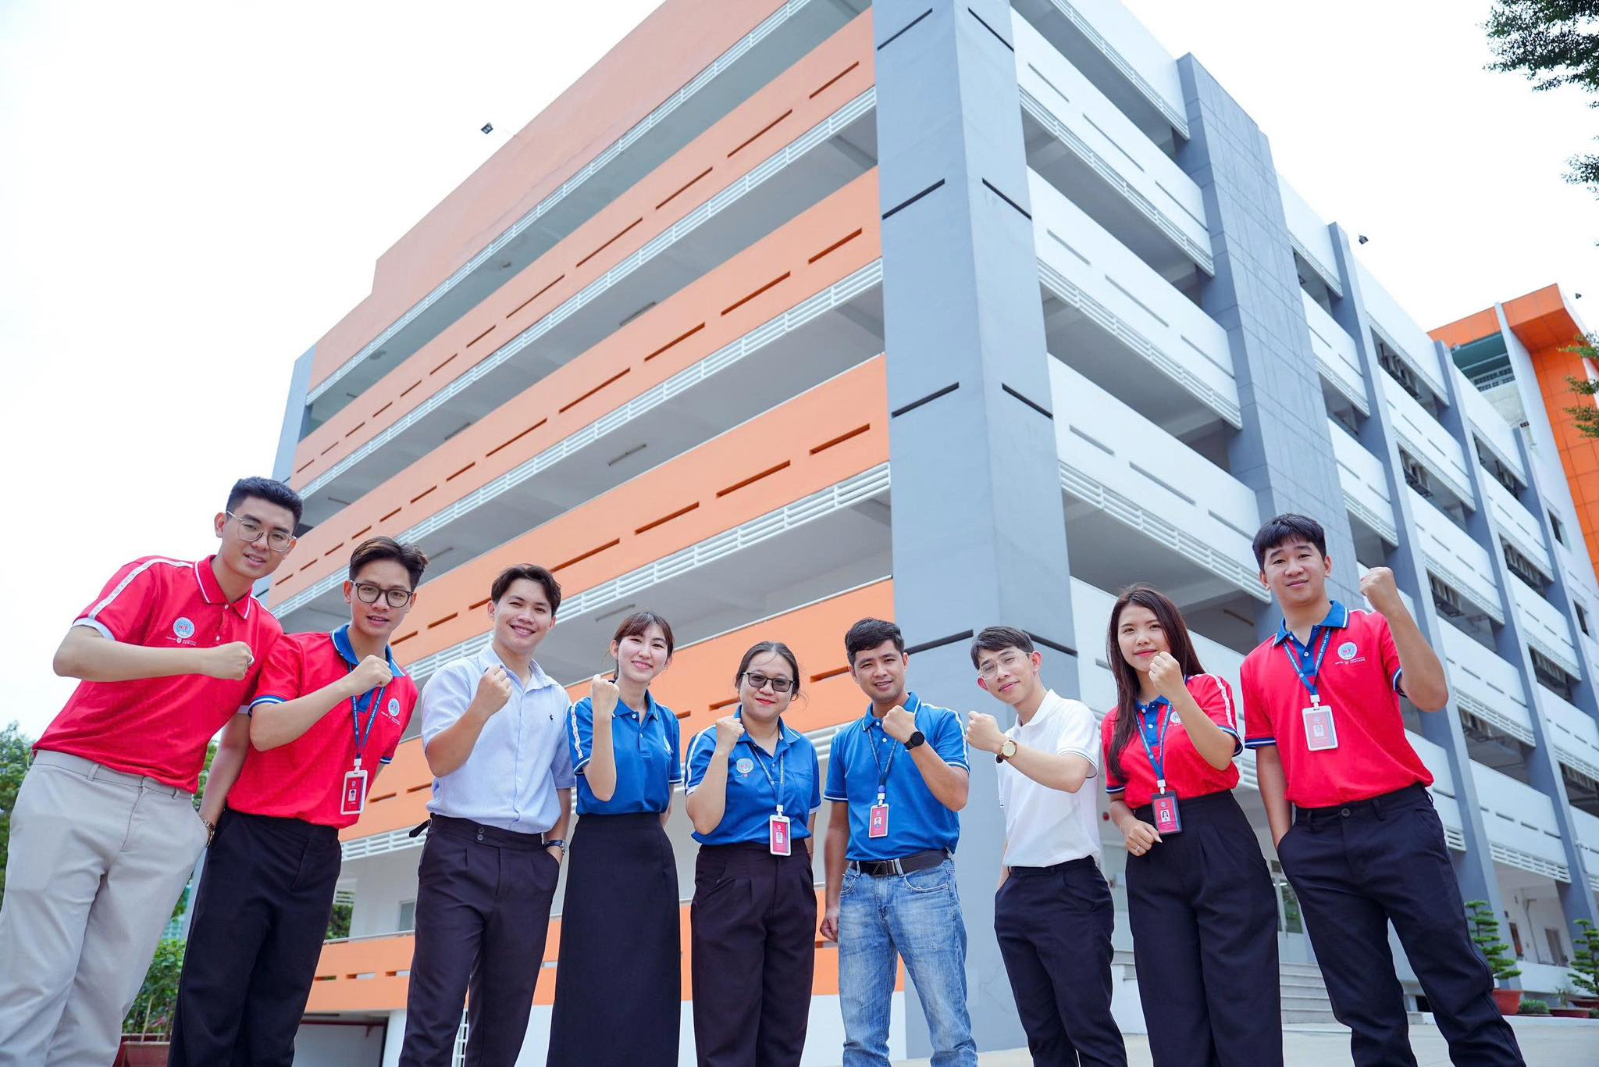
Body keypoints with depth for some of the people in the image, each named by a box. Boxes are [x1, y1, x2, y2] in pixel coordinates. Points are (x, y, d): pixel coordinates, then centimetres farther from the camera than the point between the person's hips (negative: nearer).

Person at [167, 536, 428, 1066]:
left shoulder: (404, 690, 9)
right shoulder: (295, 650, -2)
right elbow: (263, 731, -16)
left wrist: (336, 816, 12)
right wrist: (350, 685, -18)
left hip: (320, 854, 4)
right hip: (254, 838, -4)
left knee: (275, 1019, 10)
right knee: (210, 999, -1)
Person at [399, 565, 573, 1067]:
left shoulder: (557, 700, 15)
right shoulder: (457, 677, 2)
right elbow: (440, 761, -11)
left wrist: (557, 843, 9)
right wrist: (482, 709, -27)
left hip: (530, 863, 4)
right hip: (460, 852, -4)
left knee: (505, 1015, 9)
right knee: (437, 1008, -6)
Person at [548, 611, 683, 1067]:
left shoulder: (667, 721, 9)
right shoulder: (585, 711, -6)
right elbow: (603, 790, -17)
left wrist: (650, 840, 6)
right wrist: (603, 717, -24)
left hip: (654, 856, 5)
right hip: (601, 854, -5)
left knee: (650, 987, 6)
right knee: (598, 987, -4)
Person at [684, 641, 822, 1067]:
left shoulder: (804, 749, 9)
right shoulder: (712, 741, -4)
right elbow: (705, 821, -16)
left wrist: (801, 881, 14)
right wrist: (724, 750, -18)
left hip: (793, 885, 5)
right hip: (731, 883, -4)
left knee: (786, 1024, 9)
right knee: (729, 1022, -1)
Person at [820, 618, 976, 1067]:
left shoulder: (940, 721, 2)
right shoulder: (845, 740, 13)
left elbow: (956, 797, -10)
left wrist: (913, 738, -18)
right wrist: (833, 900, 11)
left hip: (924, 882, -4)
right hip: (860, 887, 4)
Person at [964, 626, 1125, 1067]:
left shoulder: (1072, 715, -6)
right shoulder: (1008, 741, 15)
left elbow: (1070, 775, -27)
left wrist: (1001, 745, -25)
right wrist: (1004, 883, 16)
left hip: (1069, 887, -7)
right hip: (1016, 894, 7)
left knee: (1089, 1027, -5)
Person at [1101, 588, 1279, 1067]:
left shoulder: (1208, 687, 3)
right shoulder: (1115, 722, 13)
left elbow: (1221, 756, -14)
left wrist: (1177, 691, -22)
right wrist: (1127, 825, -4)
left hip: (1219, 847, -4)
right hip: (1152, 864, 4)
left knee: (1239, 990, -4)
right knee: (1174, 1003, 4)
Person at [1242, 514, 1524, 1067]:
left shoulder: (1373, 630, 5)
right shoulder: (1257, 667, 12)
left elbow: (1432, 697, -11)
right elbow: (1269, 757, 12)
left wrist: (1394, 608, -18)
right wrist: (1283, 838, 3)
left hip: (1397, 821, -2)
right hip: (1317, 844, 3)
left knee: (1459, 984, 0)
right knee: (1368, 1010, 8)